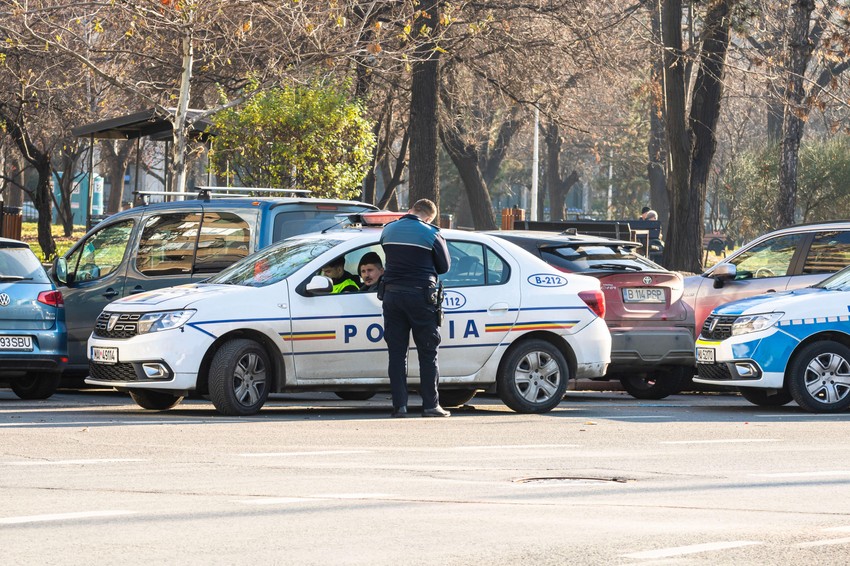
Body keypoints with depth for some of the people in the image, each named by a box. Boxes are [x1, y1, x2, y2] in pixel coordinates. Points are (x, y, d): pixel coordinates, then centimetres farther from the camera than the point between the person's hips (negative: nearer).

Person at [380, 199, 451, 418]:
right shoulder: (430, 234, -6)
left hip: (392, 294, 4)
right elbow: (444, 266, 4)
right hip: (420, 295, -4)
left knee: (396, 352, 6)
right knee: (428, 354, 2)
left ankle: (399, 405, 1)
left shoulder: (388, 230, 7)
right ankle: (430, 405, 0)